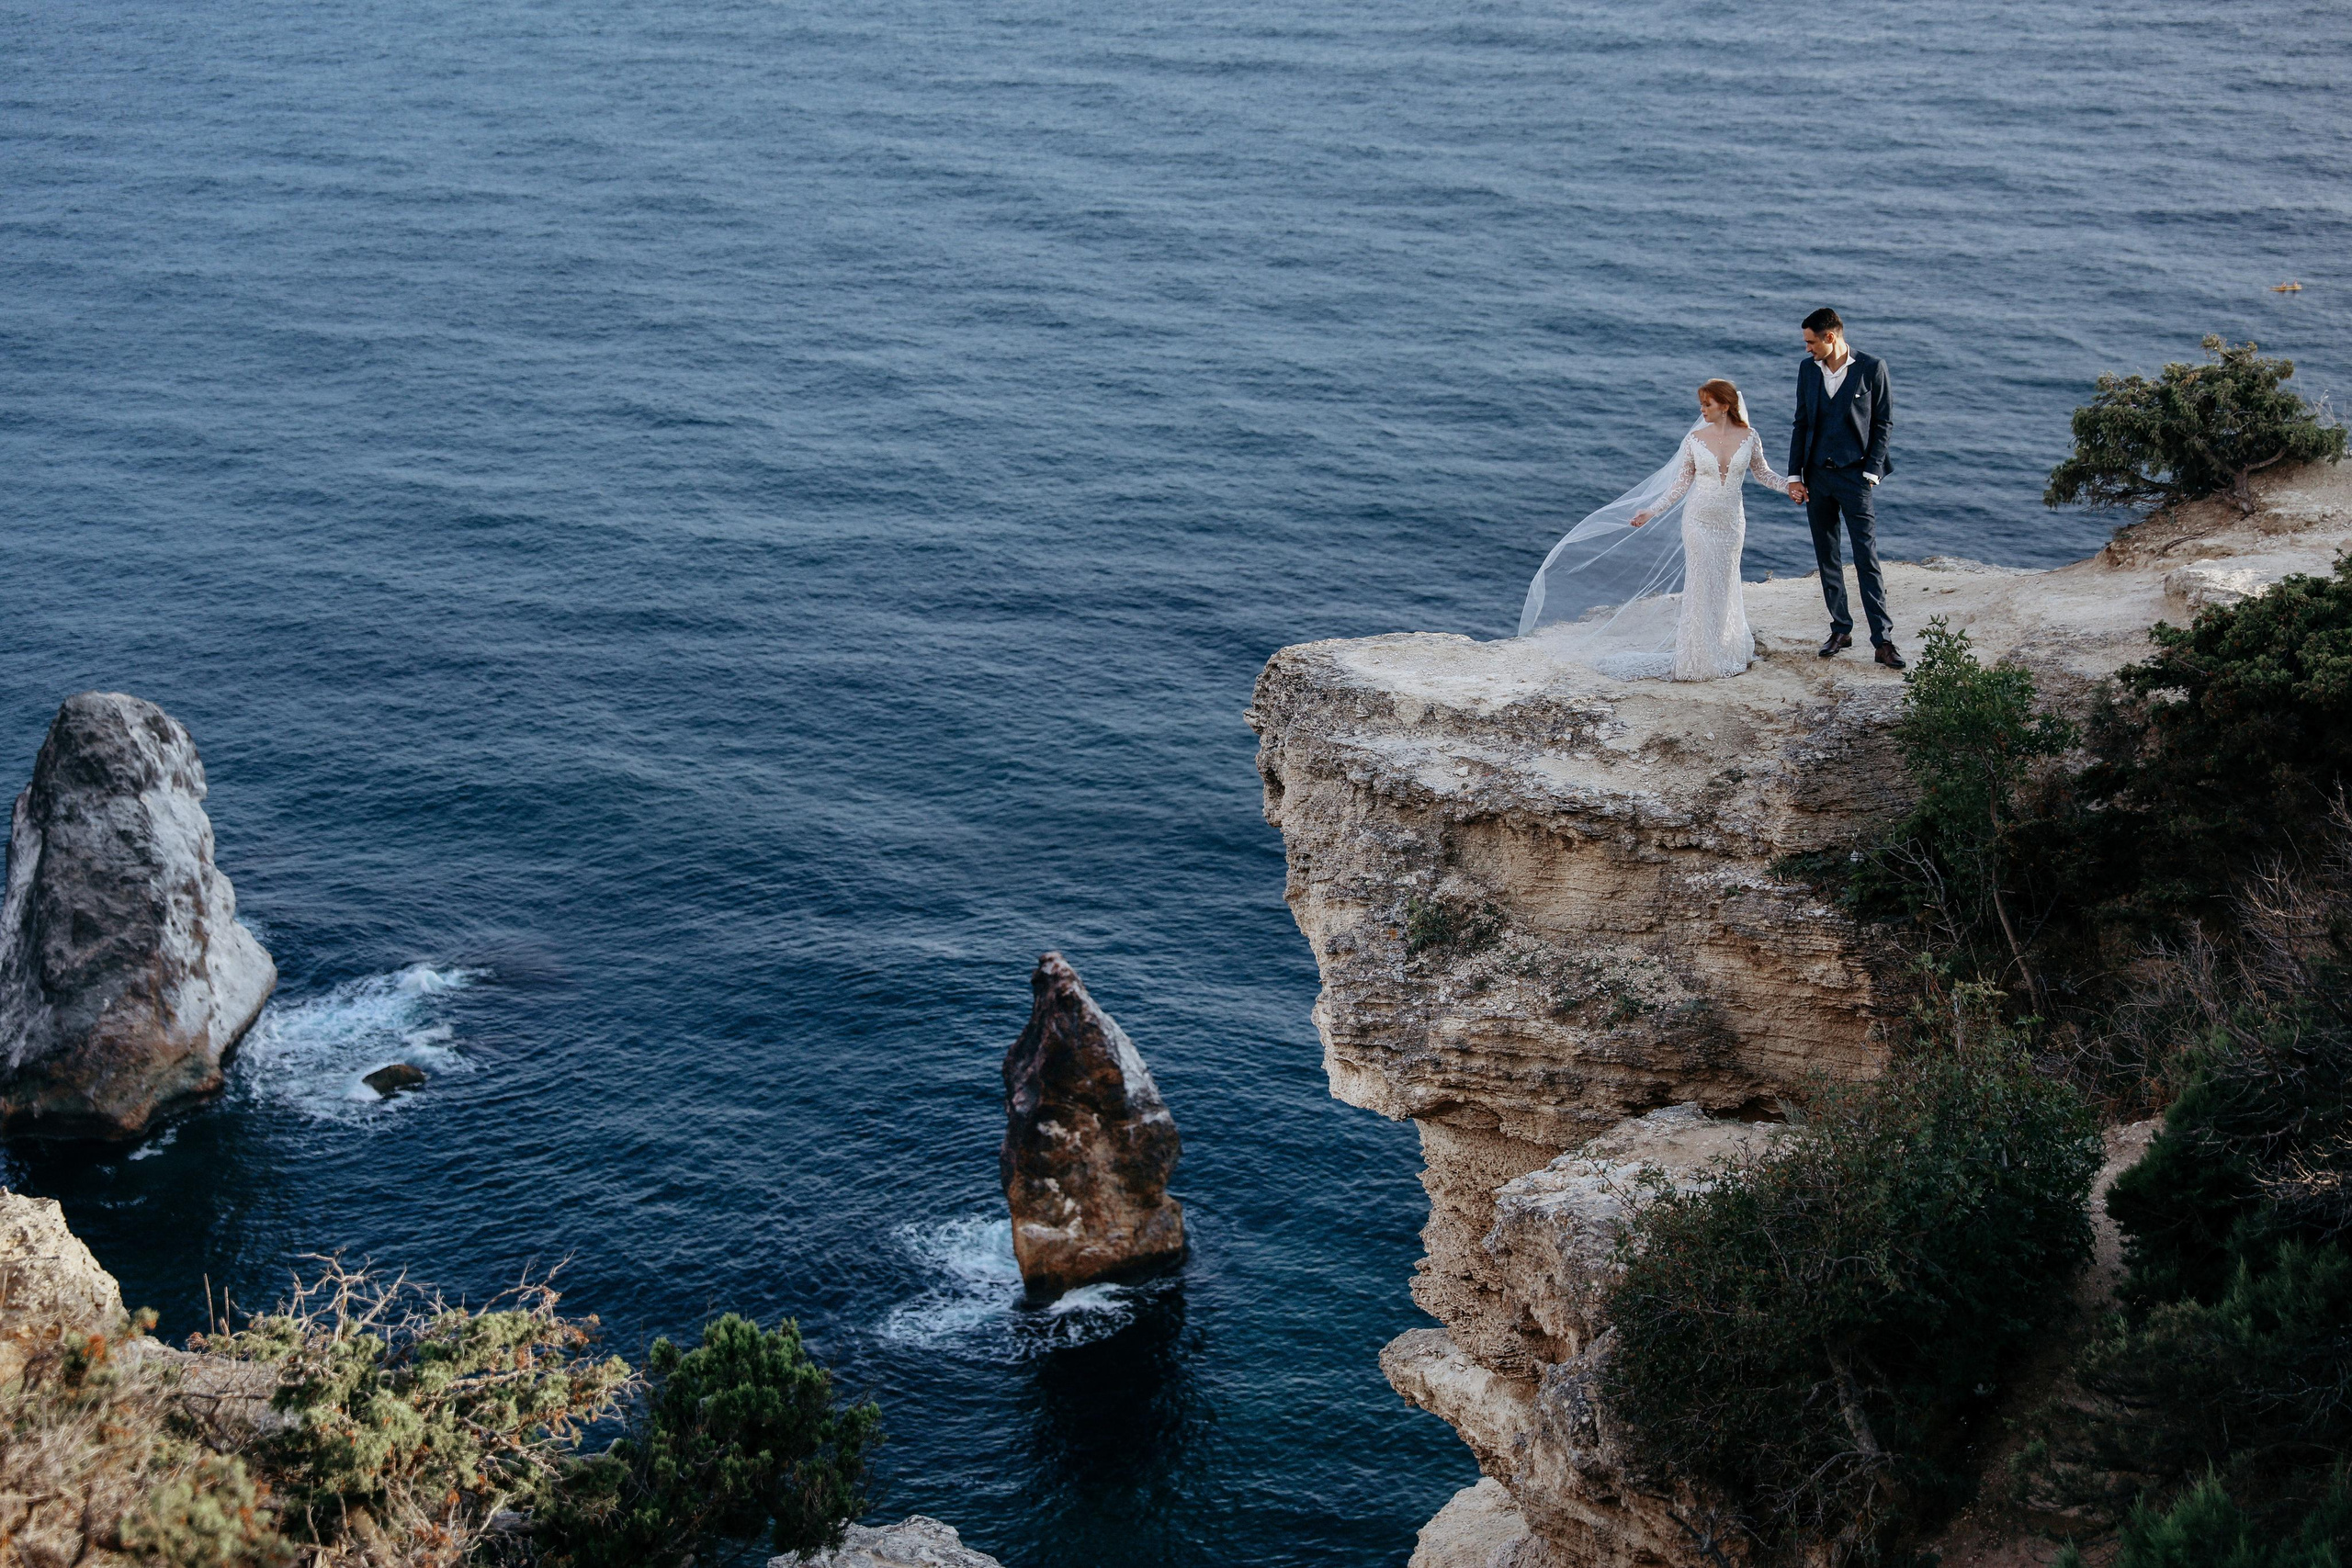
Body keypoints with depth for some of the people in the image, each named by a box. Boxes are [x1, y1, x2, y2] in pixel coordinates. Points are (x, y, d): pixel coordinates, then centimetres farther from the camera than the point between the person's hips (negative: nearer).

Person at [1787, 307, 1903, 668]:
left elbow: (1884, 422, -3)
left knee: (1867, 559, -8)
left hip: (1855, 474, -5)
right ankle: (1840, 631, 20)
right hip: (1817, 476, 5)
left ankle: (1883, 639, -6)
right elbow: (1802, 423, 11)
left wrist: (1871, 472, -9)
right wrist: (1795, 475, 6)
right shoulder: (1808, 368, 6)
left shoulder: (1871, 368, -6)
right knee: (1827, 557, 10)